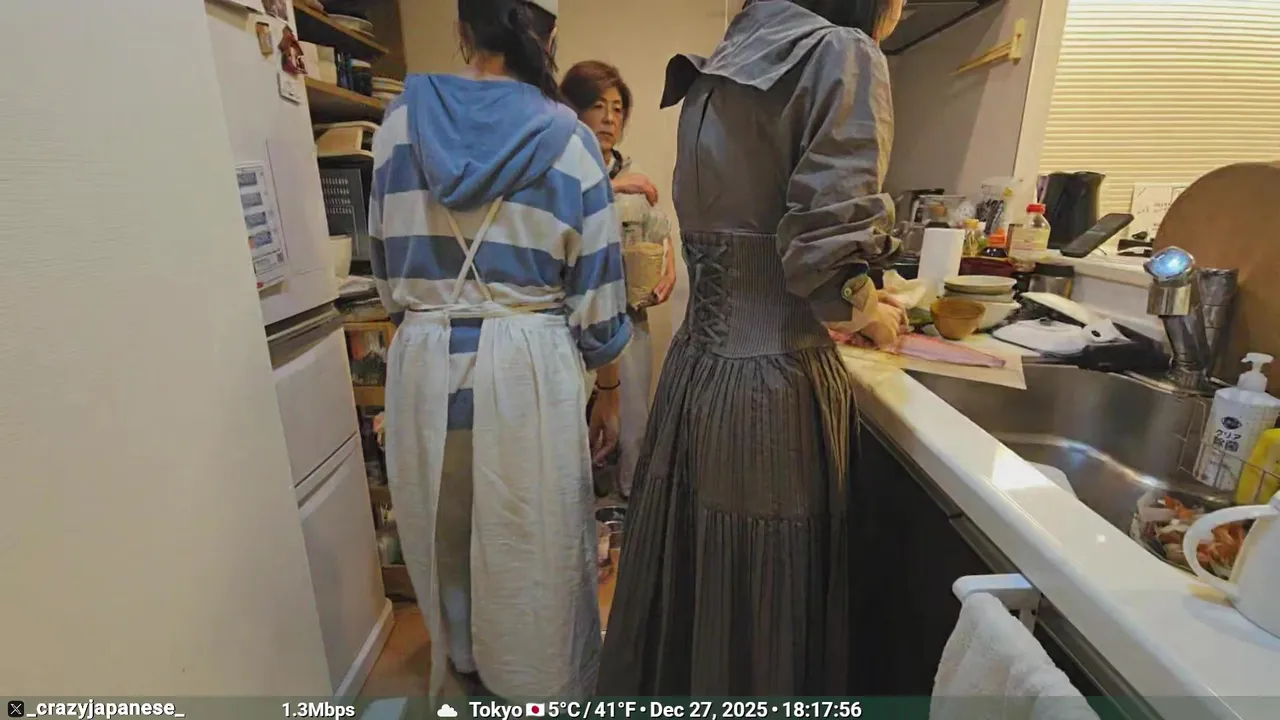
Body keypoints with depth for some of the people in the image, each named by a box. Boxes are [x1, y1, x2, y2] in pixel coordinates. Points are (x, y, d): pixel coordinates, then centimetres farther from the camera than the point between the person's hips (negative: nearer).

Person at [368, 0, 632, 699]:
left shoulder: (400, 121, 4)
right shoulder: (568, 138, -4)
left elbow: (386, 264, 9)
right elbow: (595, 288, -4)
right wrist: (608, 389, 7)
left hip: (424, 361, 4)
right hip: (529, 367, -3)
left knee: (446, 537, 24)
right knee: (537, 549, 14)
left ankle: (467, 665, 50)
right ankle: (546, 687, 37)